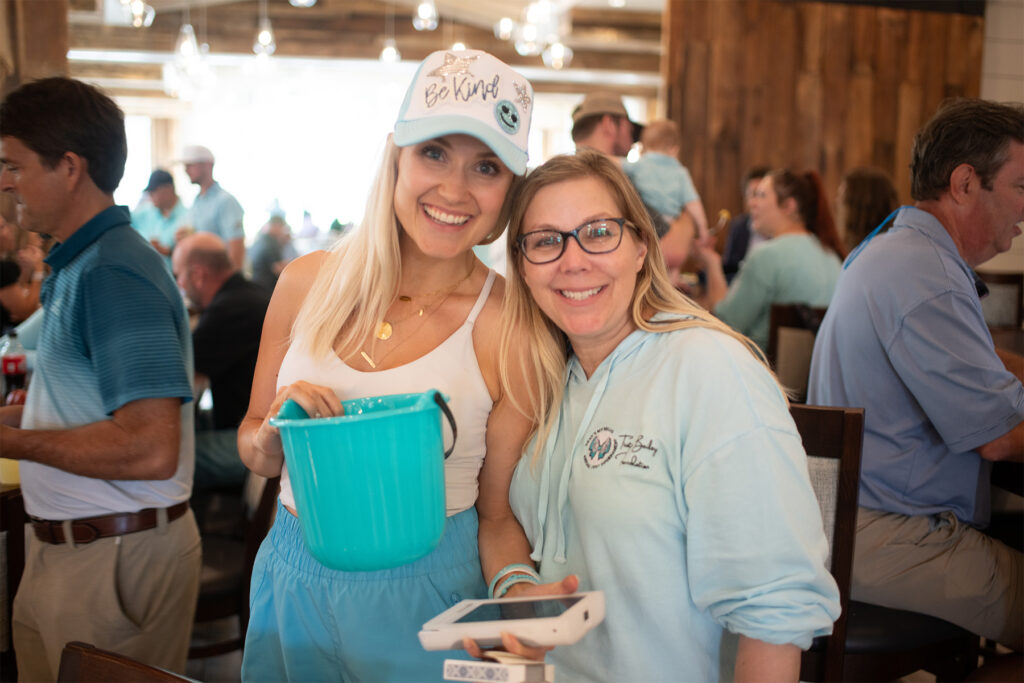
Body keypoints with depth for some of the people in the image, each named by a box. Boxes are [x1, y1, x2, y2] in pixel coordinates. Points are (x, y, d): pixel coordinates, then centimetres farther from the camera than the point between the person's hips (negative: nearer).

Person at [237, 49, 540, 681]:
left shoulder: (509, 327, -15)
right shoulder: (309, 283, -5)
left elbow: (499, 516, -7)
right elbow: (256, 455, 6)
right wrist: (274, 432, -15)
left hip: (422, 600, -3)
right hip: (291, 582, 4)